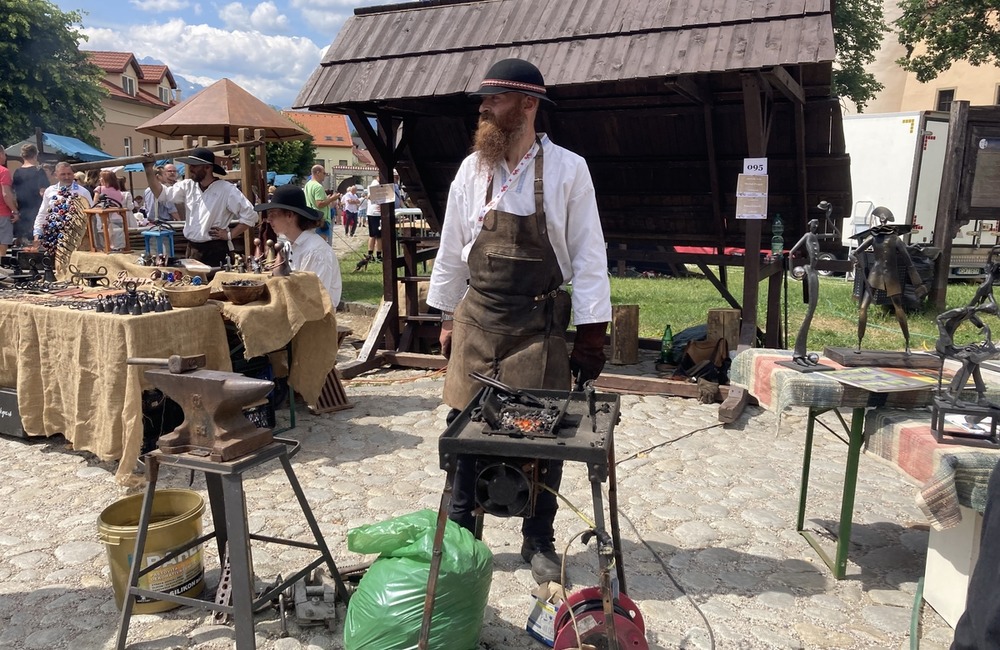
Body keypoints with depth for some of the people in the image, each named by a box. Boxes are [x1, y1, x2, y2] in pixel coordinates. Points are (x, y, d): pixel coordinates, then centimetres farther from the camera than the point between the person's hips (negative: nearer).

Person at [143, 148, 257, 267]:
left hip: (215, 251, -6)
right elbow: (162, 193, 9)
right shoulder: (188, 186, 8)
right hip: (192, 249, 6)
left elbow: (250, 215, -11)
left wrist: (230, 235, -12)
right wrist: (149, 170, -1)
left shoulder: (227, 190, -9)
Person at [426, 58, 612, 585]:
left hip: (541, 324, -2)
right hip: (477, 318, 3)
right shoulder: (472, 170, 3)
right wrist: (448, 317, 12)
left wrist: (591, 335, -8)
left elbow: (588, 256, -5)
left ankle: (538, 540, 25)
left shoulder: (568, 170, -5)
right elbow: (452, 250, 11)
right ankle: (459, 531, 25)